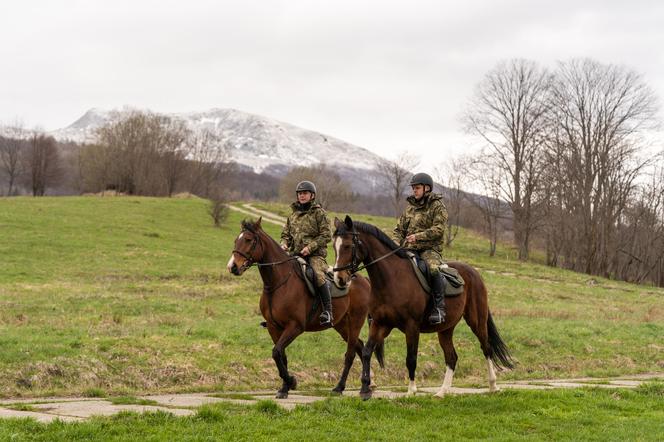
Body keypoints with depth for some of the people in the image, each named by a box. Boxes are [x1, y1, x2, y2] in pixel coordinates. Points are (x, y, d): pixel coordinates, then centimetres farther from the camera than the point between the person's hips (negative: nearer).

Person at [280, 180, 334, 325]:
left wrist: (310, 247, -17)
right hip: (295, 254, 6)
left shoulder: (319, 212, 1)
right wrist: (284, 244, -1)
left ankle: (328, 311, -31)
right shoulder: (293, 214, 17)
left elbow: (326, 235, -6)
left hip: (315, 254, -6)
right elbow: (285, 233, 22)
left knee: (318, 275, -32)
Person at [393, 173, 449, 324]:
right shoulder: (410, 207, 18)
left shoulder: (437, 206, 0)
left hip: (430, 249, -6)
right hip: (410, 249, 6)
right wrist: (396, 243, -1)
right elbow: (399, 229, 20)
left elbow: (439, 229, -12)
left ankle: (439, 307, -30)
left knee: (433, 268, -36)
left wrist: (418, 236, -22)